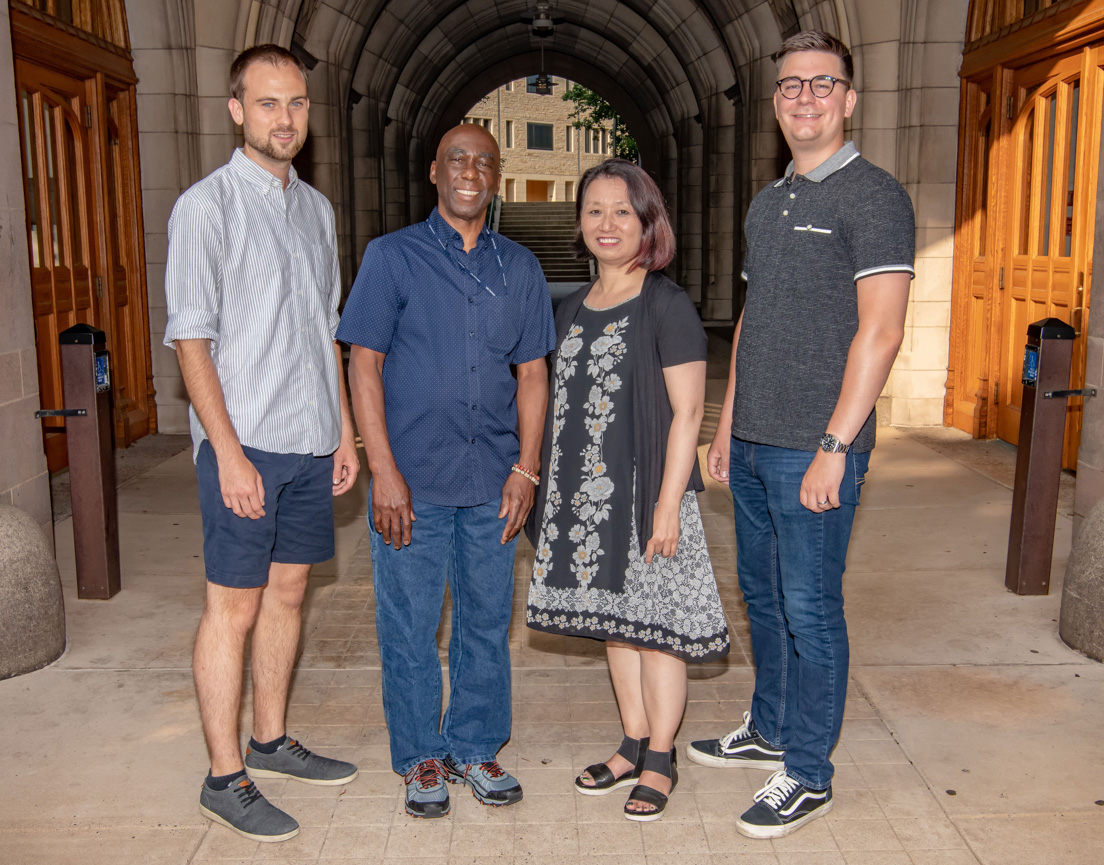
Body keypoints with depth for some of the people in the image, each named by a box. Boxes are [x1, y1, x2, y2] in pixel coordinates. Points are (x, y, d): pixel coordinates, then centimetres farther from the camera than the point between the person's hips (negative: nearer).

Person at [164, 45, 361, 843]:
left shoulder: (317, 207, 14)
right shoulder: (208, 206, -7)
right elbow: (191, 337, -11)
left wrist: (344, 430, 14)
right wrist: (230, 452, -17)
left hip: (310, 445, 7)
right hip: (245, 446, -7)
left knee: (289, 590, 14)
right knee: (234, 607, 0)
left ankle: (271, 741, 30)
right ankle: (226, 778, 12)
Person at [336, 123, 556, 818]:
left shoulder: (520, 267, 9)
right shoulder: (392, 257, 0)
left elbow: (533, 373, 10)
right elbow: (365, 364, -4)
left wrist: (527, 468, 1)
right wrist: (384, 470, -11)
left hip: (494, 481, 3)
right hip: (413, 480, -3)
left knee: (487, 619, 12)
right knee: (410, 625, 6)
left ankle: (476, 747, 30)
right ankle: (422, 757, 25)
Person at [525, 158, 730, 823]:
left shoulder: (667, 305, -9)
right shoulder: (573, 310, 12)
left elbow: (687, 412, -12)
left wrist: (669, 504, -16)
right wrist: (549, 487, 15)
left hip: (647, 494, -7)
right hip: (586, 495, 7)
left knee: (653, 623, 2)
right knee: (613, 619, 14)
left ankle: (660, 759, 18)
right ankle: (634, 744, 29)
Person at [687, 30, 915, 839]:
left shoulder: (873, 196, -9)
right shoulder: (768, 204, 15)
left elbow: (879, 332, -16)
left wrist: (833, 448, -20)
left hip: (814, 448, -8)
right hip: (754, 444, 8)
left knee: (810, 608, 1)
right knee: (763, 596, 18)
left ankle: (807, 774, 16)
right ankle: (768, 730, 35)